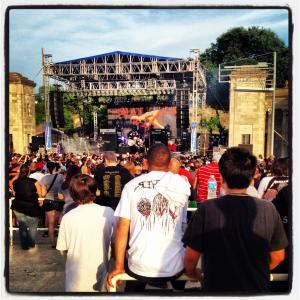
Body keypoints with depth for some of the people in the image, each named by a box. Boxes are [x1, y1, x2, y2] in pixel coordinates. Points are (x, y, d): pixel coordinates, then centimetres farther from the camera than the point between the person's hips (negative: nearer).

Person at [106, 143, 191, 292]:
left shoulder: (132, 185, -4)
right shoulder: (182, 184, -4)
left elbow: (122, 228, -5)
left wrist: (119, 267, 6)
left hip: (139, 268, 0)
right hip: (174, 268, 0)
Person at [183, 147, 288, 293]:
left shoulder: (206, 209, -21)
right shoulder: (269, 209, -14)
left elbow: (190, 257, -13)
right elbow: (278, 256, -2)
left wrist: (193, 273, 8)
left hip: (216, 287, -1)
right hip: (258, 288, 2)